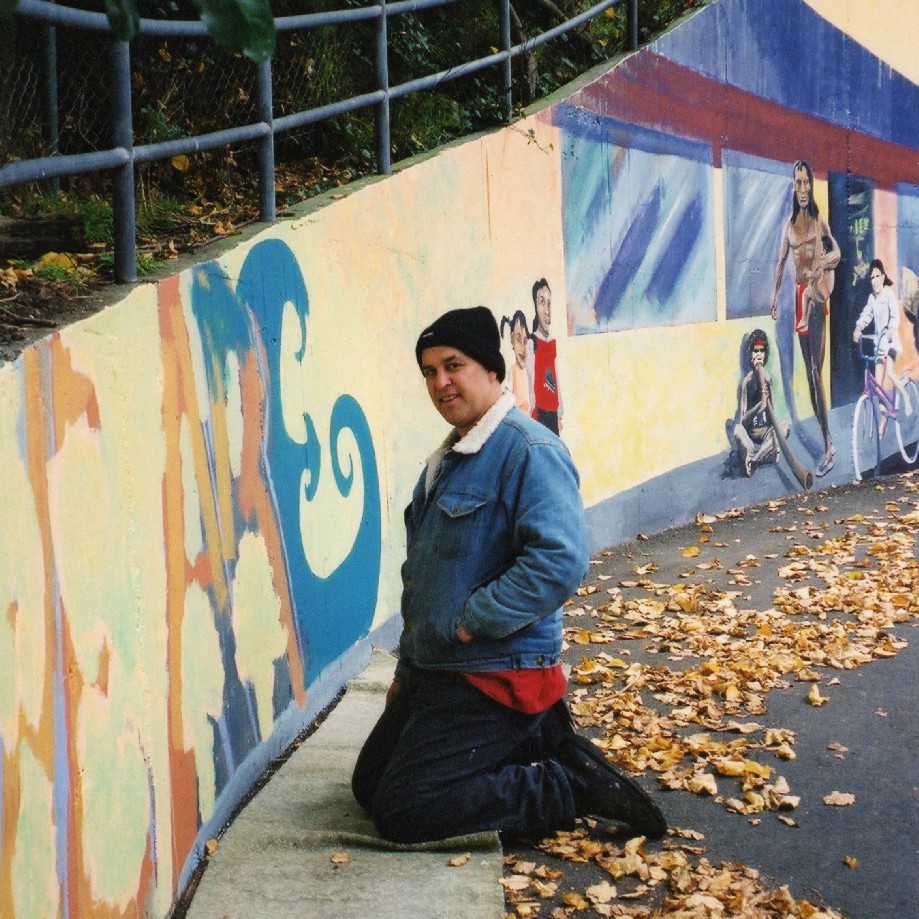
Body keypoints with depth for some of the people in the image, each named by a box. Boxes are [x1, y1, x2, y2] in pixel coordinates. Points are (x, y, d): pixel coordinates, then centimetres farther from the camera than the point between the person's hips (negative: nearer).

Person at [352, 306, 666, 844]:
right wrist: (406, 671, 23)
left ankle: (576, 786, -1)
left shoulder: (527, 449, -18)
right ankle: (539, 745, 17)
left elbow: (561, 560, -31)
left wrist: (471, 622, -23)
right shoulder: (447, 458, 14)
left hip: (495, 679, -10)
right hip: (432, 672, 10)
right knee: (369, 784, 15)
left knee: (402, 813, -13)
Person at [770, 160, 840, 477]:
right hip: (799, 295, 6)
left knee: (816, 370, -12)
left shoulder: (819, 221, -2)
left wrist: (822, 265, -24)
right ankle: (824, 437, 14)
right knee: (808, 370, 8)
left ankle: (828, 445, -11)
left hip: (815, 295, -6)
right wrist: (775, 296, 11)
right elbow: (781, 262, 15)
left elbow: (836, 253, -5)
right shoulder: (789, 224, 11)